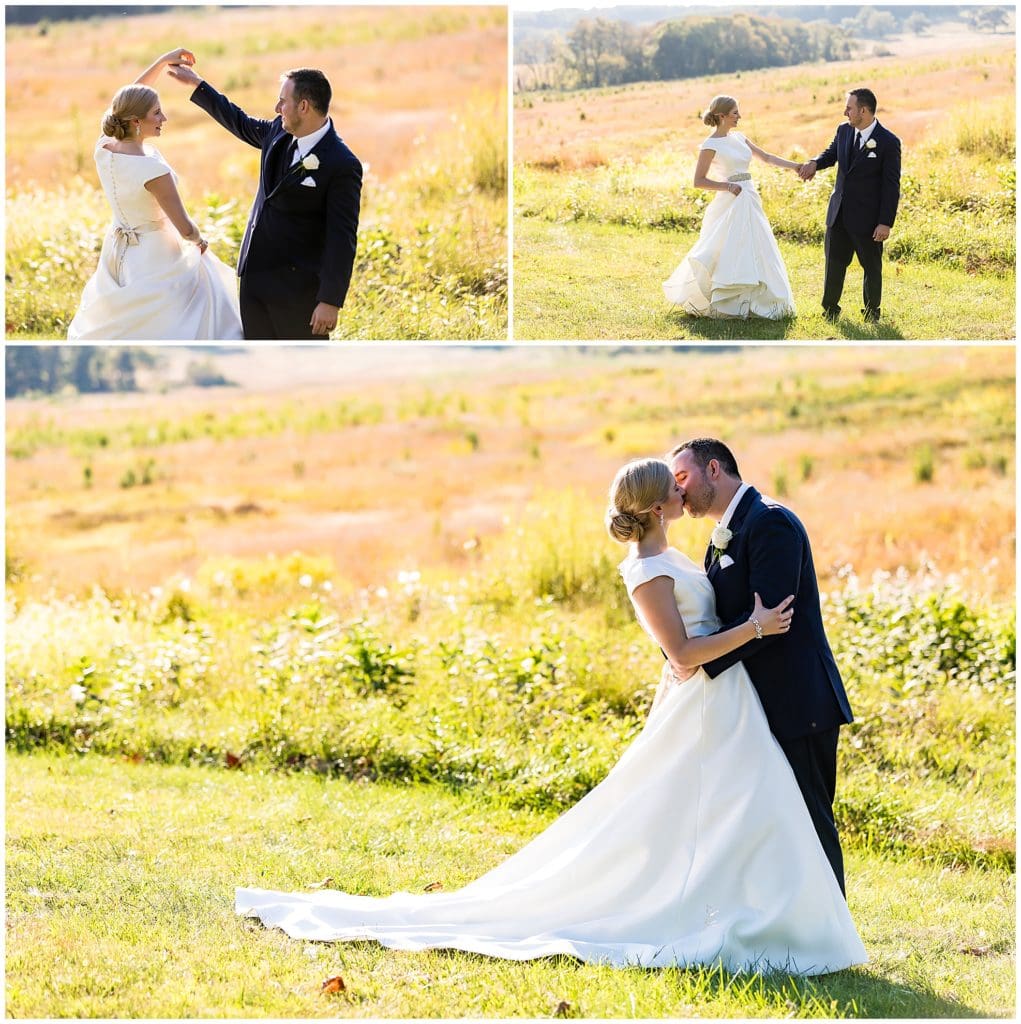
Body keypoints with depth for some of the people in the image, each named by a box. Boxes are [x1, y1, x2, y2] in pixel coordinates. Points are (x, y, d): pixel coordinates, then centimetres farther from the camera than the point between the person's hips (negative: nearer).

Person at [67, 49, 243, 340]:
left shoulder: (104, 148, -9)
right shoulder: (153, 171, -28)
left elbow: (127, 103, 10)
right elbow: (186, 229, -21)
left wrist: (162, 62, 10)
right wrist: (199, 240, 1)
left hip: (118, 256, 8)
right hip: (155, 259, -8)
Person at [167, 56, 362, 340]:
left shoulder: (342, 166, -19)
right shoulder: (279, 133, 4)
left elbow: (342, 239, -19)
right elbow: (241, 123, 26)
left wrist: (330, 302, -21)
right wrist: (196, 84, 32)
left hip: (297, 288, -8)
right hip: (255, 276, 8)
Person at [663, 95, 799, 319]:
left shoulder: (738, 138, 12)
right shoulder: (711, 145, -10)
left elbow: (767, 157, 17)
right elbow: (699, 181, -10)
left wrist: (797, 166, 11)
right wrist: (726, 186, -18)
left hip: (749, 200, 8)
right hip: (730, 202, -8)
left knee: (756, 254, 7)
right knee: (728, 255, -6)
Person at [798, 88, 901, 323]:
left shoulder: (888, 142, -16)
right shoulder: (844, 131, 2)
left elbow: (892, 186, -14)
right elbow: (832, 152, 23)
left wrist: (886, 223, -17)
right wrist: (815, 163, 0)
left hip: (867, 217, -5)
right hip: (839, 214, 5)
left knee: (871, 267, 10)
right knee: (834, 263, 12)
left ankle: (872, 313, 25)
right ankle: (830, 310, 24)